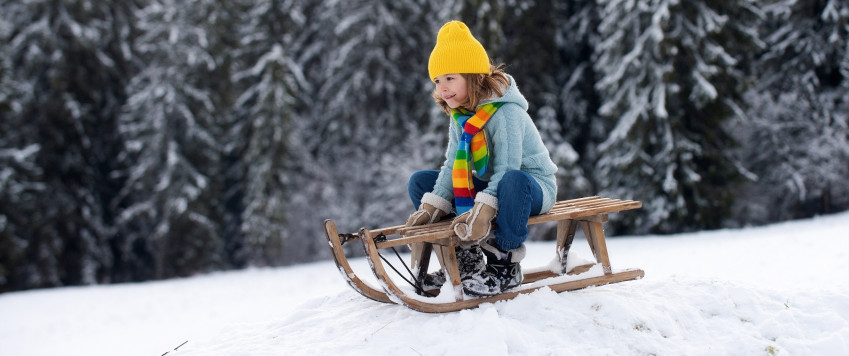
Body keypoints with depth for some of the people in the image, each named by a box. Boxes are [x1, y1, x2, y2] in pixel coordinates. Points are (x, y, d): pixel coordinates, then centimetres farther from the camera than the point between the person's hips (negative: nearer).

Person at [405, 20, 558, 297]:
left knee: (512, 182, -45)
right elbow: (453, 165, -1)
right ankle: (465, 256, -2)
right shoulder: (458, 115, 2)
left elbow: (507, 169, -31)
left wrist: (483, 210, -41)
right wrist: (432, 206, -14)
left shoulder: (505, 113, -24)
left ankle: (504, 265, -28)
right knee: (420, 182, 0)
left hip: (533, 186, -8)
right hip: (488, 185, 8)